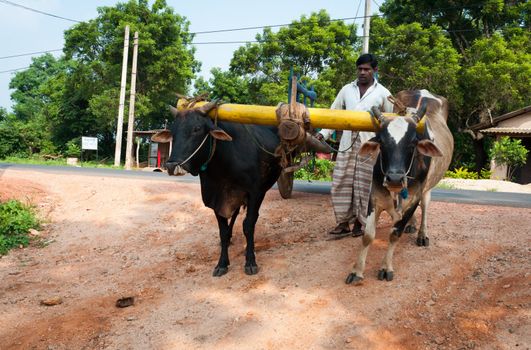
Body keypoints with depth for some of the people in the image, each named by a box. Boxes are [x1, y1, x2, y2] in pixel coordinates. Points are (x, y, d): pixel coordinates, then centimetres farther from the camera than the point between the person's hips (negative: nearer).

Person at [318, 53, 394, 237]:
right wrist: (323, 133, 1)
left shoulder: (383, 93, 6)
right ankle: (344, 222, 12)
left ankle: (360, 223, 15)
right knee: (341, 183, 1)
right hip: (347, 143, 3)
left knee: (363, 185, 1)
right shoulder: (347, 89, 12)